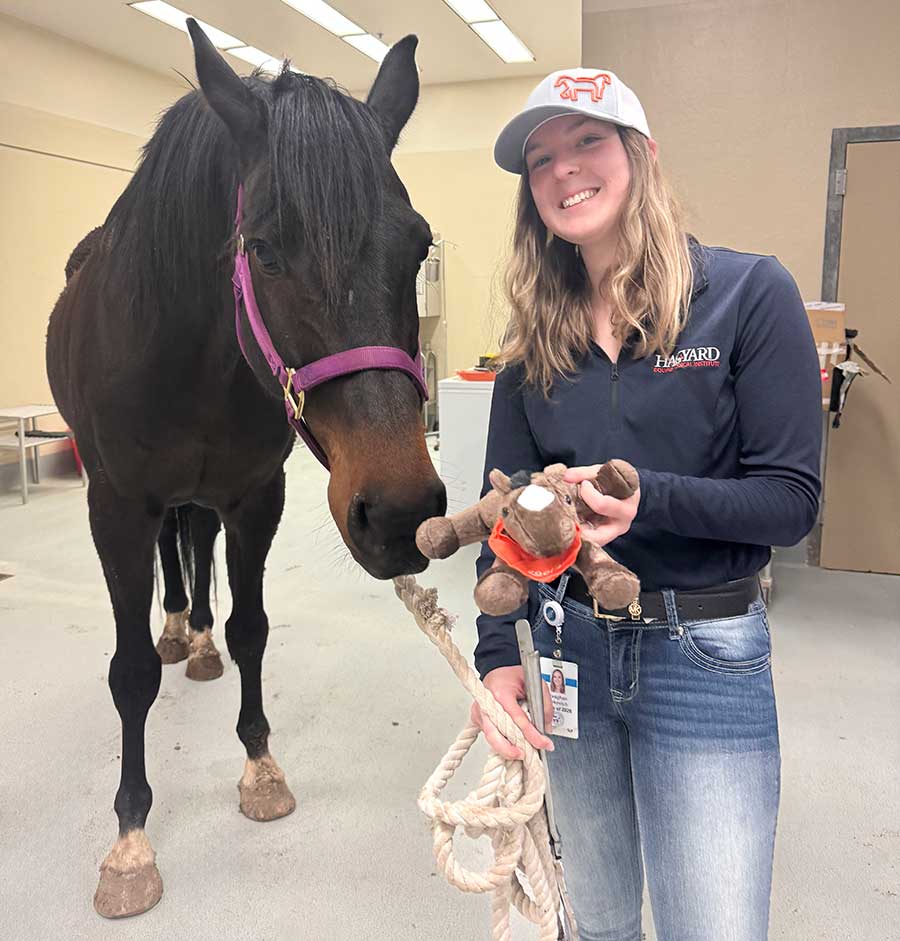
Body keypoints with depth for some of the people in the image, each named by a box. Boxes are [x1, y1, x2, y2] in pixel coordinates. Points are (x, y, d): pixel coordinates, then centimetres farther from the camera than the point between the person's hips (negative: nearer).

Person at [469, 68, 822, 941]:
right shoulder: (537, 336, 3)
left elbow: (791, 499, -12)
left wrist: (650, 500, -28)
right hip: (570, 644, 4)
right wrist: (498, 654, -12)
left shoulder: (749, 294, -9)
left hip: (708, 657, -3)